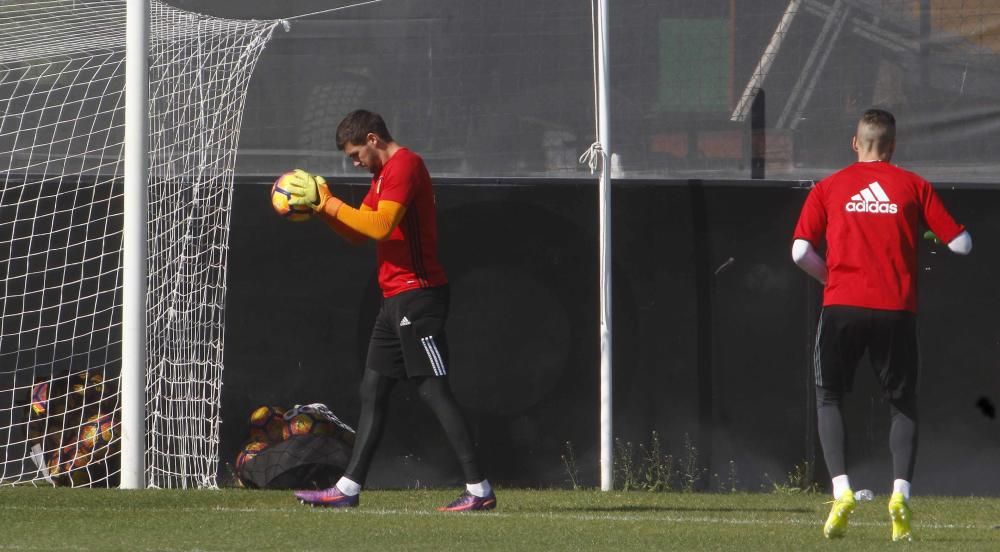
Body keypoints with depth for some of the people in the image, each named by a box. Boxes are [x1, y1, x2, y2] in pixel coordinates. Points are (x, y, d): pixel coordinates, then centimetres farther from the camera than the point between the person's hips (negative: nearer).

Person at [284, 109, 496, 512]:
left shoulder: (404, 165, -12)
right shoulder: (384, 175, 21)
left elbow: (381, 225, -23)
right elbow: (358, 233, 23)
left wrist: (328, 203, -14)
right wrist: (322, 204, 8)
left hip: (417, 294, -11)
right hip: (396, 298, 11)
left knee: (433, 389, -12)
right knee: (373, 390, 11)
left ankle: (479, 490, -13)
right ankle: (348, 489, 14)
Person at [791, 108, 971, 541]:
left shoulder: (829, 188, 8)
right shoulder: (913, 186, 7)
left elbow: (801, 252, 0)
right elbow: (961, 244, 3)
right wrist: (940, 232, 26)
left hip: (842, 306, 0)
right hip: (896, 310, 0)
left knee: (829, 398, 14)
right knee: (903, 404, 13)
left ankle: (841, 491, -5)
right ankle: (901, 492, -6)